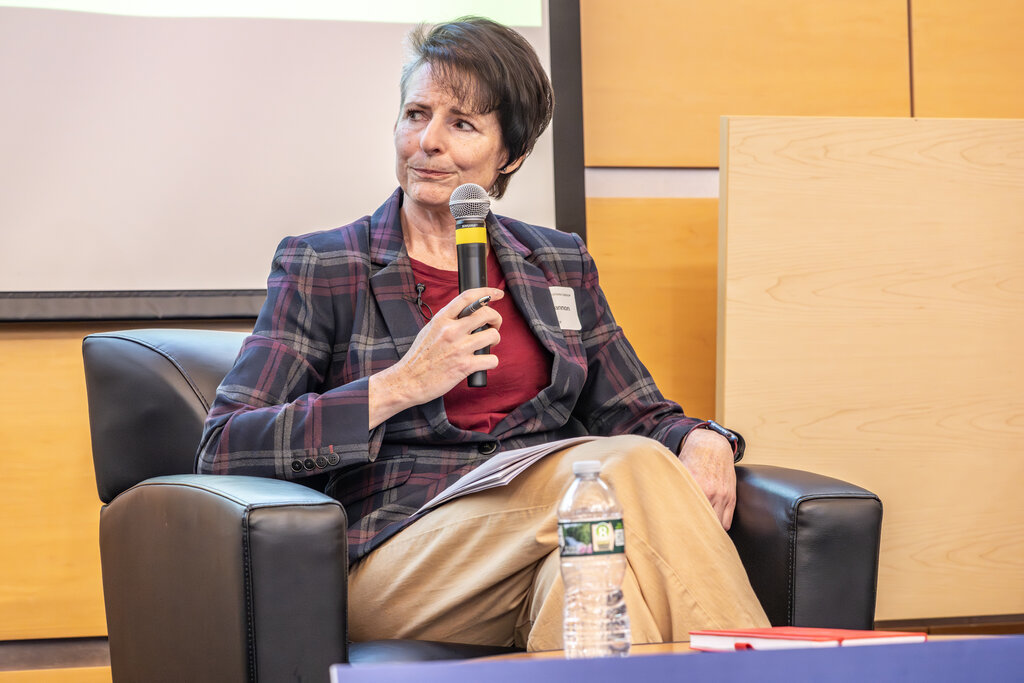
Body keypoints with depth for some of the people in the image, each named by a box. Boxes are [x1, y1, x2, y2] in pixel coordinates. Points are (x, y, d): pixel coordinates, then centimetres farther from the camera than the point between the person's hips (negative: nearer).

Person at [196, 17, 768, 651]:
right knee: (627, 465, -30)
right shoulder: (319, 268, 8)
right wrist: (400, 386, -12)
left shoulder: (560, 263, 21)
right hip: (397, 563, -3)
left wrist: (703, 441, -5)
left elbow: (640, 415, 21)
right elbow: (222, 450, -2)